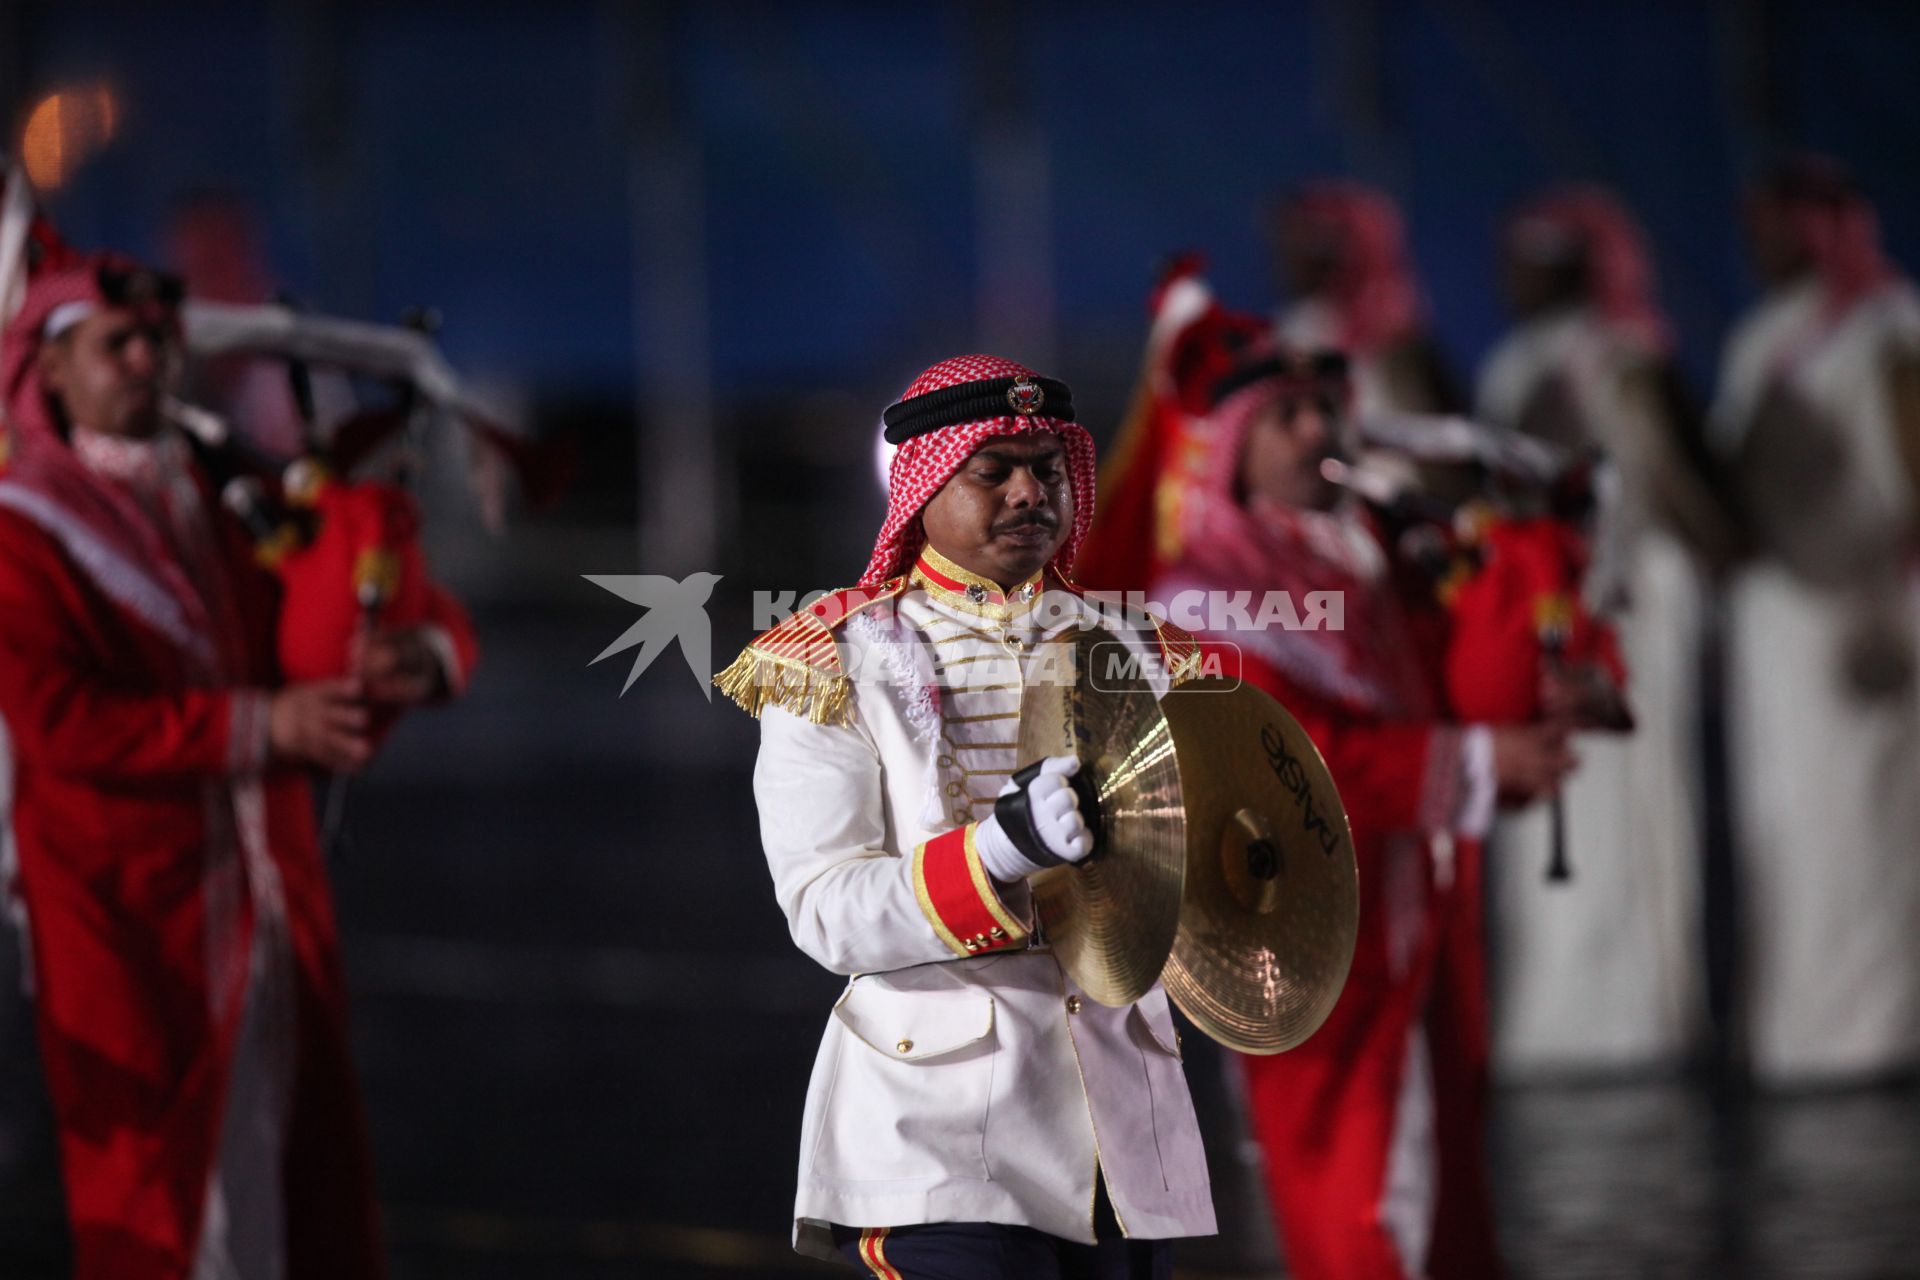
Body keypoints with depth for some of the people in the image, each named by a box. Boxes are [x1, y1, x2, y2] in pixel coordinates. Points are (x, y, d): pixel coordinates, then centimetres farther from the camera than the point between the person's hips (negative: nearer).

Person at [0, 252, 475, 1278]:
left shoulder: (219, 508, 13)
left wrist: (424, 656, -11)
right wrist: (261, 725, -24)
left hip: (270, 911, 6)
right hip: (130, 916, -5)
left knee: (315, 1190, 5)